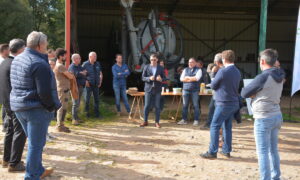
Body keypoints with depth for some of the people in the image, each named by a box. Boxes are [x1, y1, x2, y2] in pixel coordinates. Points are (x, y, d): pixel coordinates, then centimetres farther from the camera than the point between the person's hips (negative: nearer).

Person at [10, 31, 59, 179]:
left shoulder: (17, 59, 10)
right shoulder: (40, 64, -20)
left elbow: (15, 84, 15)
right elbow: (44, 92, -22)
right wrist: (52, 106, -8)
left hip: (17, 106, 9)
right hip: (36, 108, -9)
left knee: (33, 141, 21)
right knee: (35, 144, 3)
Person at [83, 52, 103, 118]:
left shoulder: (97, 64, 7)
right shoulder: (85, 64, -6)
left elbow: (100, 73, 15)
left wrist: (100, 81, 7)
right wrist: (86, 81, -12)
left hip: (96, 85, 4)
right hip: (89, 85, -4)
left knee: (96, 99, 7)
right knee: (87, 99, 4)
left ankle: (97, 114, 15)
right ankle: (87, 112, 20)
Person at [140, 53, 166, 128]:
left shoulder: (160, 68, 5)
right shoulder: (146, 67, 3)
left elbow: (164, 77, 7)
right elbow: (143, 78, 1)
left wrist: (161, 79, -16)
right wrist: (149, 78, -18)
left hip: (157, 89, 1)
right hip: (148, 88, 0)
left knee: (157, 106, 2)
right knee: (147, 106, 2)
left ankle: (157, 122, 11)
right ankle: (145, 121, 15)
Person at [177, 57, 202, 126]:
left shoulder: (198, 70, 4)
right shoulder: (185, 70, 15)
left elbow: (197, 78, -13)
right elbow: (181, 79, 4)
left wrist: (187, 77, -5)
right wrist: (192, 79, -6)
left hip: (195, 90, -3)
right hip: (185, 89, 3)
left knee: (196, 105, 0)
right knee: (185, 105, 5)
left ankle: (196, 120, 7)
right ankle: (184, 120, 13)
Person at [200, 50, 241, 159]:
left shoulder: (222, 71, -16)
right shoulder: (237, 72, 8)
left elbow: (213, 86, -6)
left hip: (224, 104, -8)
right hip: (234, 103, 8)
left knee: (215, 127, -1)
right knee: (227, 127, 14)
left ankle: (212, 152, 0)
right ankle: (226, 151, 20)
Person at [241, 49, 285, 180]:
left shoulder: (263, 77, -18)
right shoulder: (279, 77, 7)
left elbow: (244, 93, -11)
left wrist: (253, 93, 6)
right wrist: (256, 93, 3)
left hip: (264, 118, -8)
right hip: (277, 115, 8)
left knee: (263, 151, -1)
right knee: (273, 149, 17)